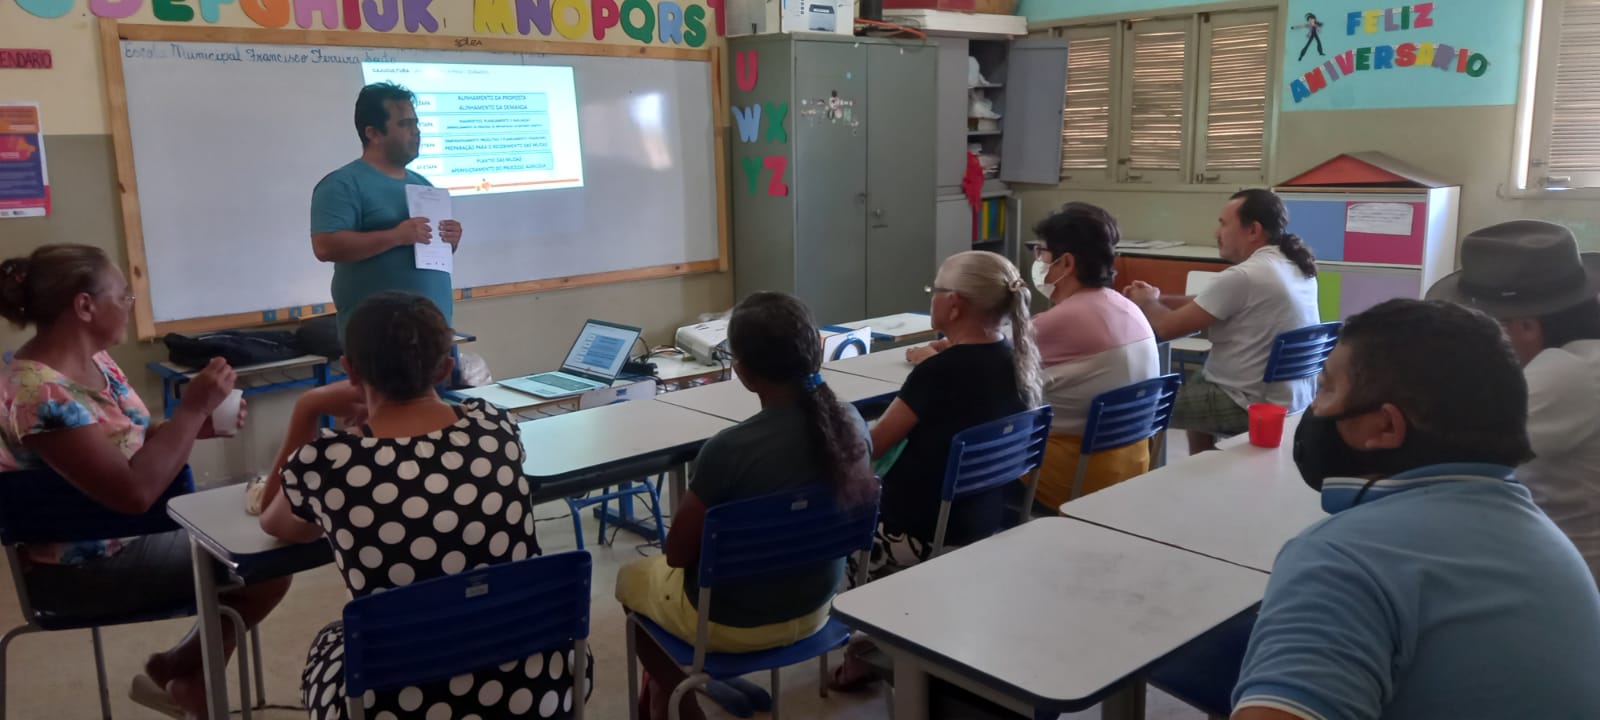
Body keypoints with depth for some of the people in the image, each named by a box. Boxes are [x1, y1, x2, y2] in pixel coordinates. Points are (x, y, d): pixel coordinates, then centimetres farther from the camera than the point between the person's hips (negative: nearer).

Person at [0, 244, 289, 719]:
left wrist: (198, 426, -5)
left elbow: (128, 441, 13)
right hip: (83, 567, -9)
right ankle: (177, 674, 14)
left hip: (124, 533, 9)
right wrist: (193, 408, -28)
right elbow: (134, 492, -33)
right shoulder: (40, 393, -28)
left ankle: (189, 679, 19)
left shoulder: (95, 360, 1)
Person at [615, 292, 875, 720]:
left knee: (632, 579, 26)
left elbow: (678, 553, -18)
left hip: (736, 624, -6)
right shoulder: (851, 424, -13)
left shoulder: (730, 450, -31)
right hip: (815, 607, 6)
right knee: (657, 571, 31)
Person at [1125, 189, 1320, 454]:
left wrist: (1145, 303, 4)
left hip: (1258, 406, -9)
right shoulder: (1297, 267, 7)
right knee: (1197, 379, 29)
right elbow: (1207, 306, 15)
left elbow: (1167, 327, -16)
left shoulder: (1243, 277, -22)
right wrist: (1156, 298, 10)